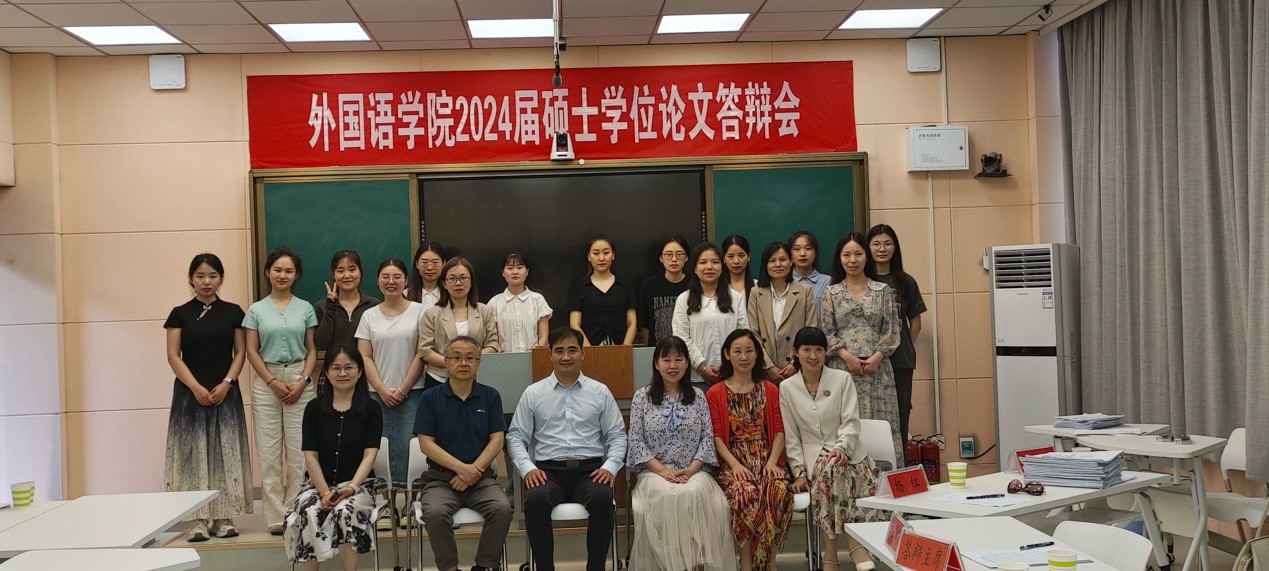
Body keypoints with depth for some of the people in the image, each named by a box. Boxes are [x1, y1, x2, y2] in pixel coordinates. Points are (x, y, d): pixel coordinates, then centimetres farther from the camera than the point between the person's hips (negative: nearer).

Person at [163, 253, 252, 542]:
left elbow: (240, 352, 5)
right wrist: (196, 387, -12)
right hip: (190, 392, -1)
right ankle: (199, 519, 2)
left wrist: (226, 384, -9)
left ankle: (224, 517, 6)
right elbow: (173, 356, -1)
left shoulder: (233, 312, 5)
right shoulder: (180, 314, 3)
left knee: (226, 452, 1)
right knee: (194, 453, -1)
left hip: (225, 392, 1)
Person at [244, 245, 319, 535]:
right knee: (269, 448, 1)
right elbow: (252, 352, 3)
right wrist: (273, 382, -7)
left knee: (299, 448, -2)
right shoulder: (256, 310, 6)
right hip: (266, 381, 0)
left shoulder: (305, 308, 7)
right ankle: (276, 516, 6)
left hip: (300, 379, 0)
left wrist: (303, 381, -7)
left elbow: (312, 350, 7)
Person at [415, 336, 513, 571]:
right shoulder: (431, 398, 3)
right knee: (435, 513, -31)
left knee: (502, 509, -28)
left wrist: (473, 470, -12)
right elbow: (426, 444, -3)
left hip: (482, 477, 1)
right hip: (440, 478, -1)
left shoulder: (490, 396, 7)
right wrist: (461, 467, -14)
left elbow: (497, 441, 2)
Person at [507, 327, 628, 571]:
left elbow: (617, 436, 11)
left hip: (590, 470, 0)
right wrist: (527, 467, -8)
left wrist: (610, 466, -7)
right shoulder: (532, 393, 12)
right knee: (535, 500, -34)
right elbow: (516, 437, 10)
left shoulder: (600, 392, 12)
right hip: (548, 470, 0)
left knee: (602, 498, -34)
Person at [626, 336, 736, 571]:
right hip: (655, 471, -1)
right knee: (668, 497, -35)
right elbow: (636, 440, 1)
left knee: (696, 495, -33)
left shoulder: (698, 396, 13)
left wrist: (692, 469, -10)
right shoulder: (642, 397, 8)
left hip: (694, 471, 1)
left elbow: (707, 437, 7)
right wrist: (662, 470, -12)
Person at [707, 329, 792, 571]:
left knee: (779, 491, -32)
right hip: (733, 463, -2)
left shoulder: (770, 390, 16)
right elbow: (716, 436, 0)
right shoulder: (715, 394, 9)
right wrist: (735, 464, -15)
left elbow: (779, 431, 8)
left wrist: (772, 461, -9)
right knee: (745, 493, -35)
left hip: (767, 461, 2)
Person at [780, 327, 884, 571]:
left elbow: (851, 422, -3)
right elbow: (791, 436, 4)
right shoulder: (786, 388, 5)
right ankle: (856, 546, -35)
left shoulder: (842, 379, 4)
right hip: (812, 457, 0)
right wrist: (799, 472, -7)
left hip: (848, 453, 0)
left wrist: (841, 447, -22)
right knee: (831, 468, -34)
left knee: (833, 466, -34)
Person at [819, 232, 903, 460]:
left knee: (880, 422, -2)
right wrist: (847, 357, -10)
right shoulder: (830, 293, 8)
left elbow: (892, 330, 4)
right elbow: (826, 333, 3)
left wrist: (876, 357, -9)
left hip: (877, 369, 0)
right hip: (843, 368, 0)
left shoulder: (883, 290, 8)